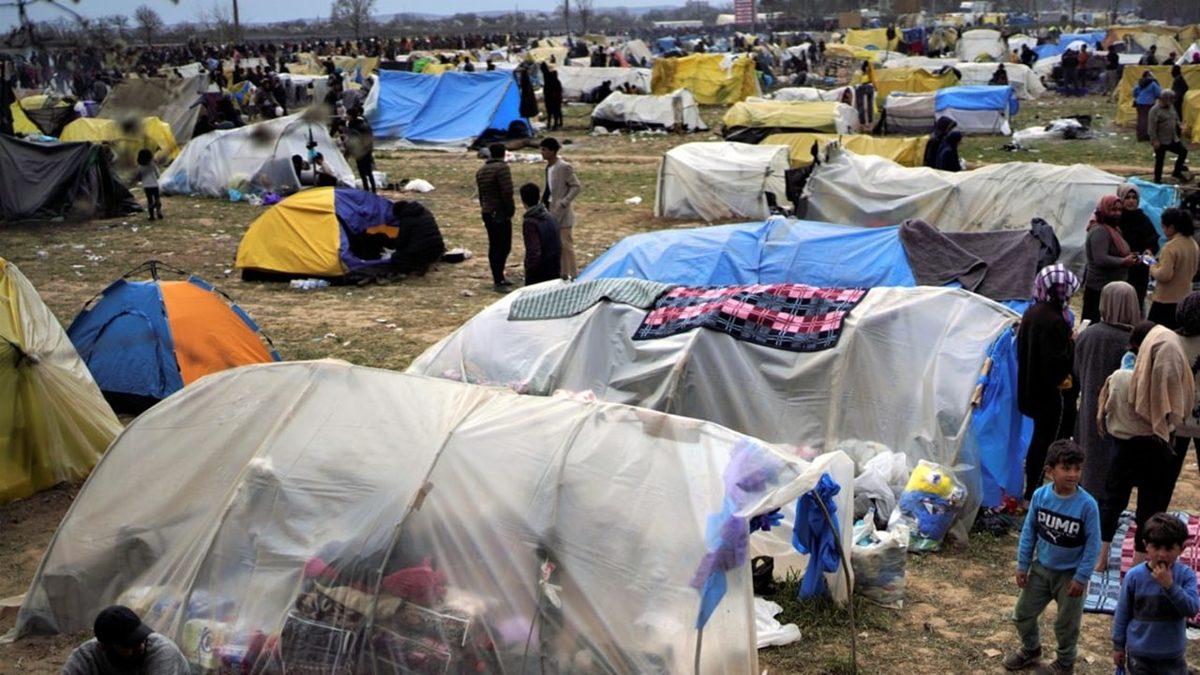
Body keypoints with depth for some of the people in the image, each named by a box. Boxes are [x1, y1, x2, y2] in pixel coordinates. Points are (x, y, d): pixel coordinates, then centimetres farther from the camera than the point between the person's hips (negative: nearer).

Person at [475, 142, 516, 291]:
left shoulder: (481, 171, 15)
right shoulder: (502, 168, -13)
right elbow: (507, 192, -20)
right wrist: (510, 210, -9)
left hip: (487, 213, 9)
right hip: (500, 213, -9)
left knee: (493, 246, 14)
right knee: (504, 247, -7)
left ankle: (498, 278, 22)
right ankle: (498, 281, -10)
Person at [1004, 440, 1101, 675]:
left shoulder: (1087, 504, -22)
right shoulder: (1040, 496, -13)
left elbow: (1093, 544, -15)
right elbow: (1029, 531, -2)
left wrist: (1081, 578, -14)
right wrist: (1022, 565, 0)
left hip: (1069, 574, -4)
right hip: (1041, 568, 4)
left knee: (1066, 624, 13)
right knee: (1022, 613, 17)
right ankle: (1031, 650, 45)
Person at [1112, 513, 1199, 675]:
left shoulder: (1186, 575, -11)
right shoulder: (1134, 576, -12)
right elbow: (1122, 614, -2)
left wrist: (1169, 585, -30)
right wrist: (1118, 646, 3)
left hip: (1173, 656, 0)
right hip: (1139, 654, 0)